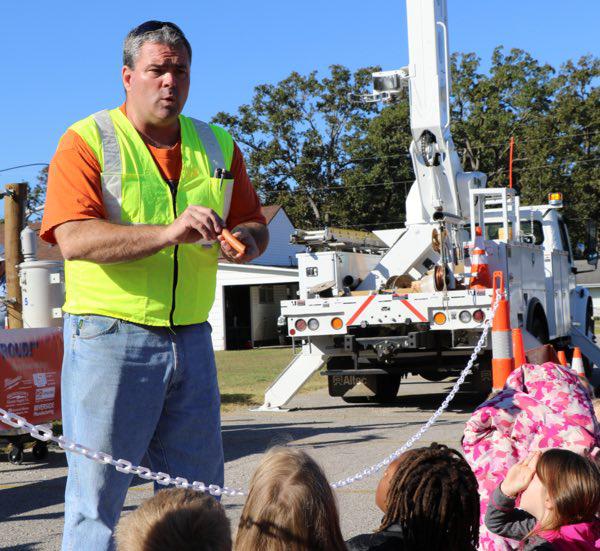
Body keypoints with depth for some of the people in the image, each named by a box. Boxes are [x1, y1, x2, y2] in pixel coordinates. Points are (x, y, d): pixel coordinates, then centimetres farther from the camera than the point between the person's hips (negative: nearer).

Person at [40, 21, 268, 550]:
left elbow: (254, 225, 19)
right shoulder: (87, 142, -3)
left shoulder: (217, 146, 14)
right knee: (97, 495, -1)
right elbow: (74, 240, -17)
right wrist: (169, 233, -28)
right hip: (110, 334, -5)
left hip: (191, 337, 5)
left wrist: (245, 242, -7)